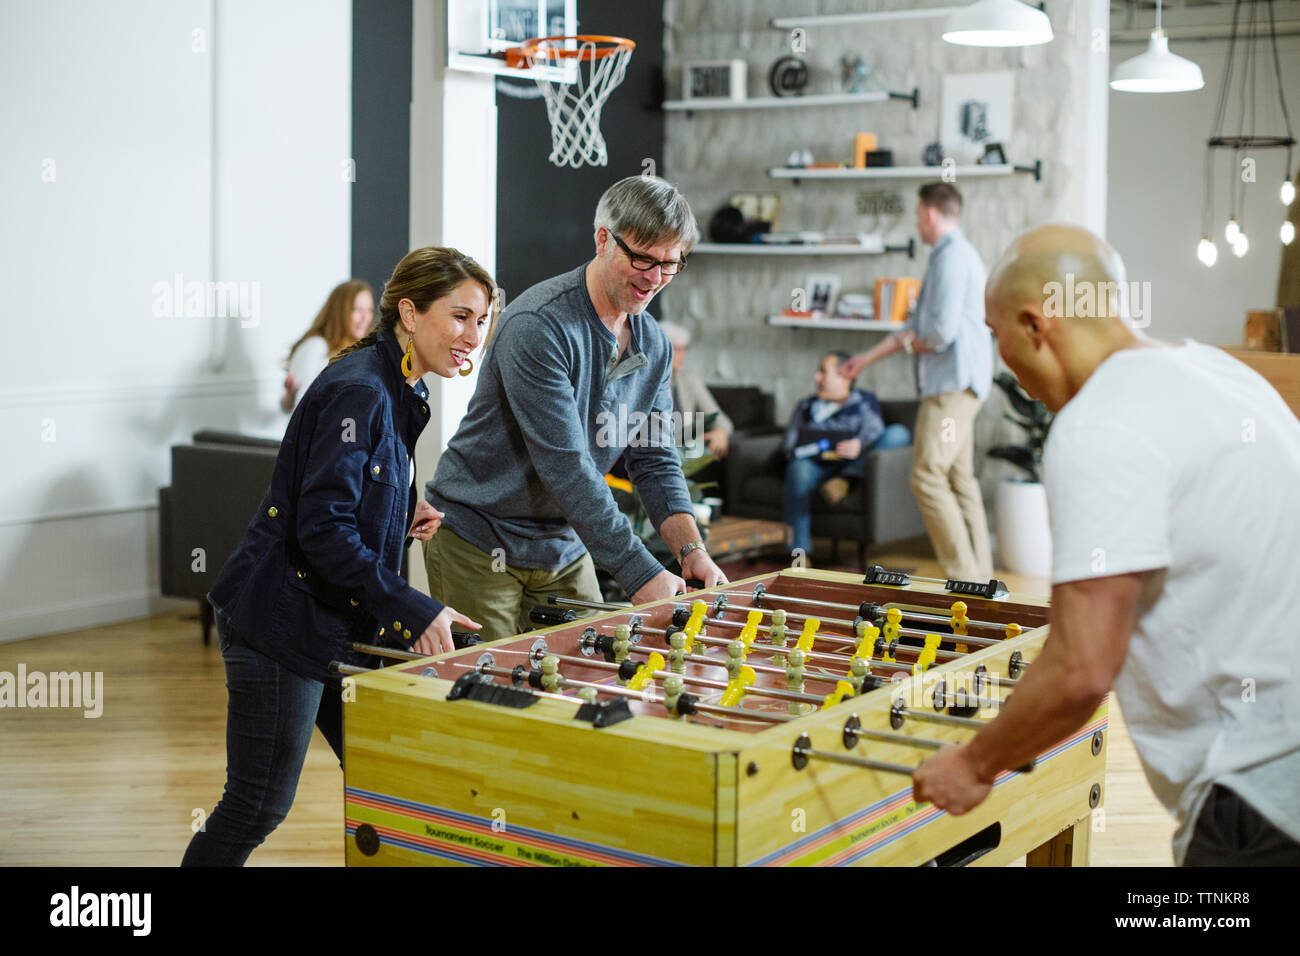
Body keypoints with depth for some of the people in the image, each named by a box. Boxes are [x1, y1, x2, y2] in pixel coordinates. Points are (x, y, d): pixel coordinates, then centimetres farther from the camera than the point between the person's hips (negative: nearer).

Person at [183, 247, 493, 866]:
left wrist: (404, 515, 4)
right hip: (282, 618, -10)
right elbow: (322, 528, -25)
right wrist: (411, 610, -25)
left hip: (343, 623, 10)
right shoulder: (357, 391, -19)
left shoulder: (402, 392, 11)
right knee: (258, 805, -1)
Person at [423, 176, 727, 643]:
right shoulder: (538, 327, -23)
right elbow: (565, 466, -28)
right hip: (478, 545, -7)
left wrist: (691, 550, -13)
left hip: (565, 549, 7)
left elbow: (655, 460, 5)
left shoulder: (653, 345, 2)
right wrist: (640, 574, -30)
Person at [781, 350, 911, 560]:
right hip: (817, 467, 1)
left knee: (898, 434, -23)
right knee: (798, 469, -36)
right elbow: (789, 446, 15)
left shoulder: (865, 401, 15)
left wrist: (859, 446, -30)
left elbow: (873, 431, -4)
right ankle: (799, 549, -39)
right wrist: (805, 450, -10)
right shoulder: (806, 406, 22)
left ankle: (845, 480, -40)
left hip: (856, 466, -1)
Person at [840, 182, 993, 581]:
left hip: (953, 383, -10)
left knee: (928, 476, -12)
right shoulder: (953, 254, 21)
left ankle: (964, 576, -11)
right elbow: (919, 325, 28)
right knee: (959, 479, 10)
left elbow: (942, 331, -20)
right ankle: (979, 576, 13)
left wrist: (910, 343, 1)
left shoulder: (952, 256, -13)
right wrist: (867, 358, 31)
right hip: (955, 383, 10)